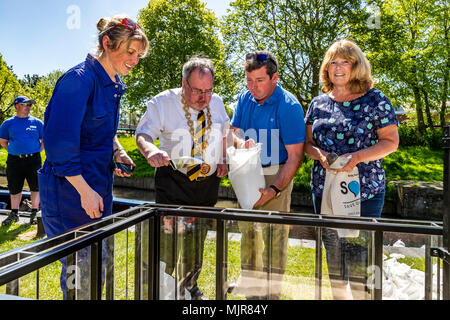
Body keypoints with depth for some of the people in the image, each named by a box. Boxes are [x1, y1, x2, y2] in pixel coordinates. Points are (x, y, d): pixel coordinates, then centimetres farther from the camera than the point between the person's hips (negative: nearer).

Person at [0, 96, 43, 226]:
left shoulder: (37, 122, 4)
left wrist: (36, 152, 4)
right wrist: (14, 152, 6)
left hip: (33, 160, -1)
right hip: (14, 161, 1)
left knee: (35, 187, 4)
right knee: (14, 188, 10)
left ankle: (34, 213, 15)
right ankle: (14, 214, 23)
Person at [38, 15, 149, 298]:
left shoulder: (115, 84, 8)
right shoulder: (79, 79, -18)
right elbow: (59, 142, -21)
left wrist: (117, 151, 2)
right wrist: (85, 190, -19)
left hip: (100, 185, 9)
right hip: (71, 188, -8)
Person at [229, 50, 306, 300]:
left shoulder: (288, 106, -17)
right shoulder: (244, 99, 3)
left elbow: (295, 156, -18)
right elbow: (233, 130, 4)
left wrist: (275, 189, -26)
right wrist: (241, 142, -21)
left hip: (276, 176, -6)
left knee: (274, 235, 2)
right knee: (247, 229, 17)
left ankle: (272, 291, 23)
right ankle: (249, 281, 38)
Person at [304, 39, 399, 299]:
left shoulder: (375, 100, -2)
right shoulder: (319, 103, 9)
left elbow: (391, 141, -4)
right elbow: (308, 142, 11)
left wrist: (357, 156, -19)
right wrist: (319, 154, -11)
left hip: (365, 190, -4)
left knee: (359, 253, -1)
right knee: (333, 253, 15)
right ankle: (338, 296, 34)